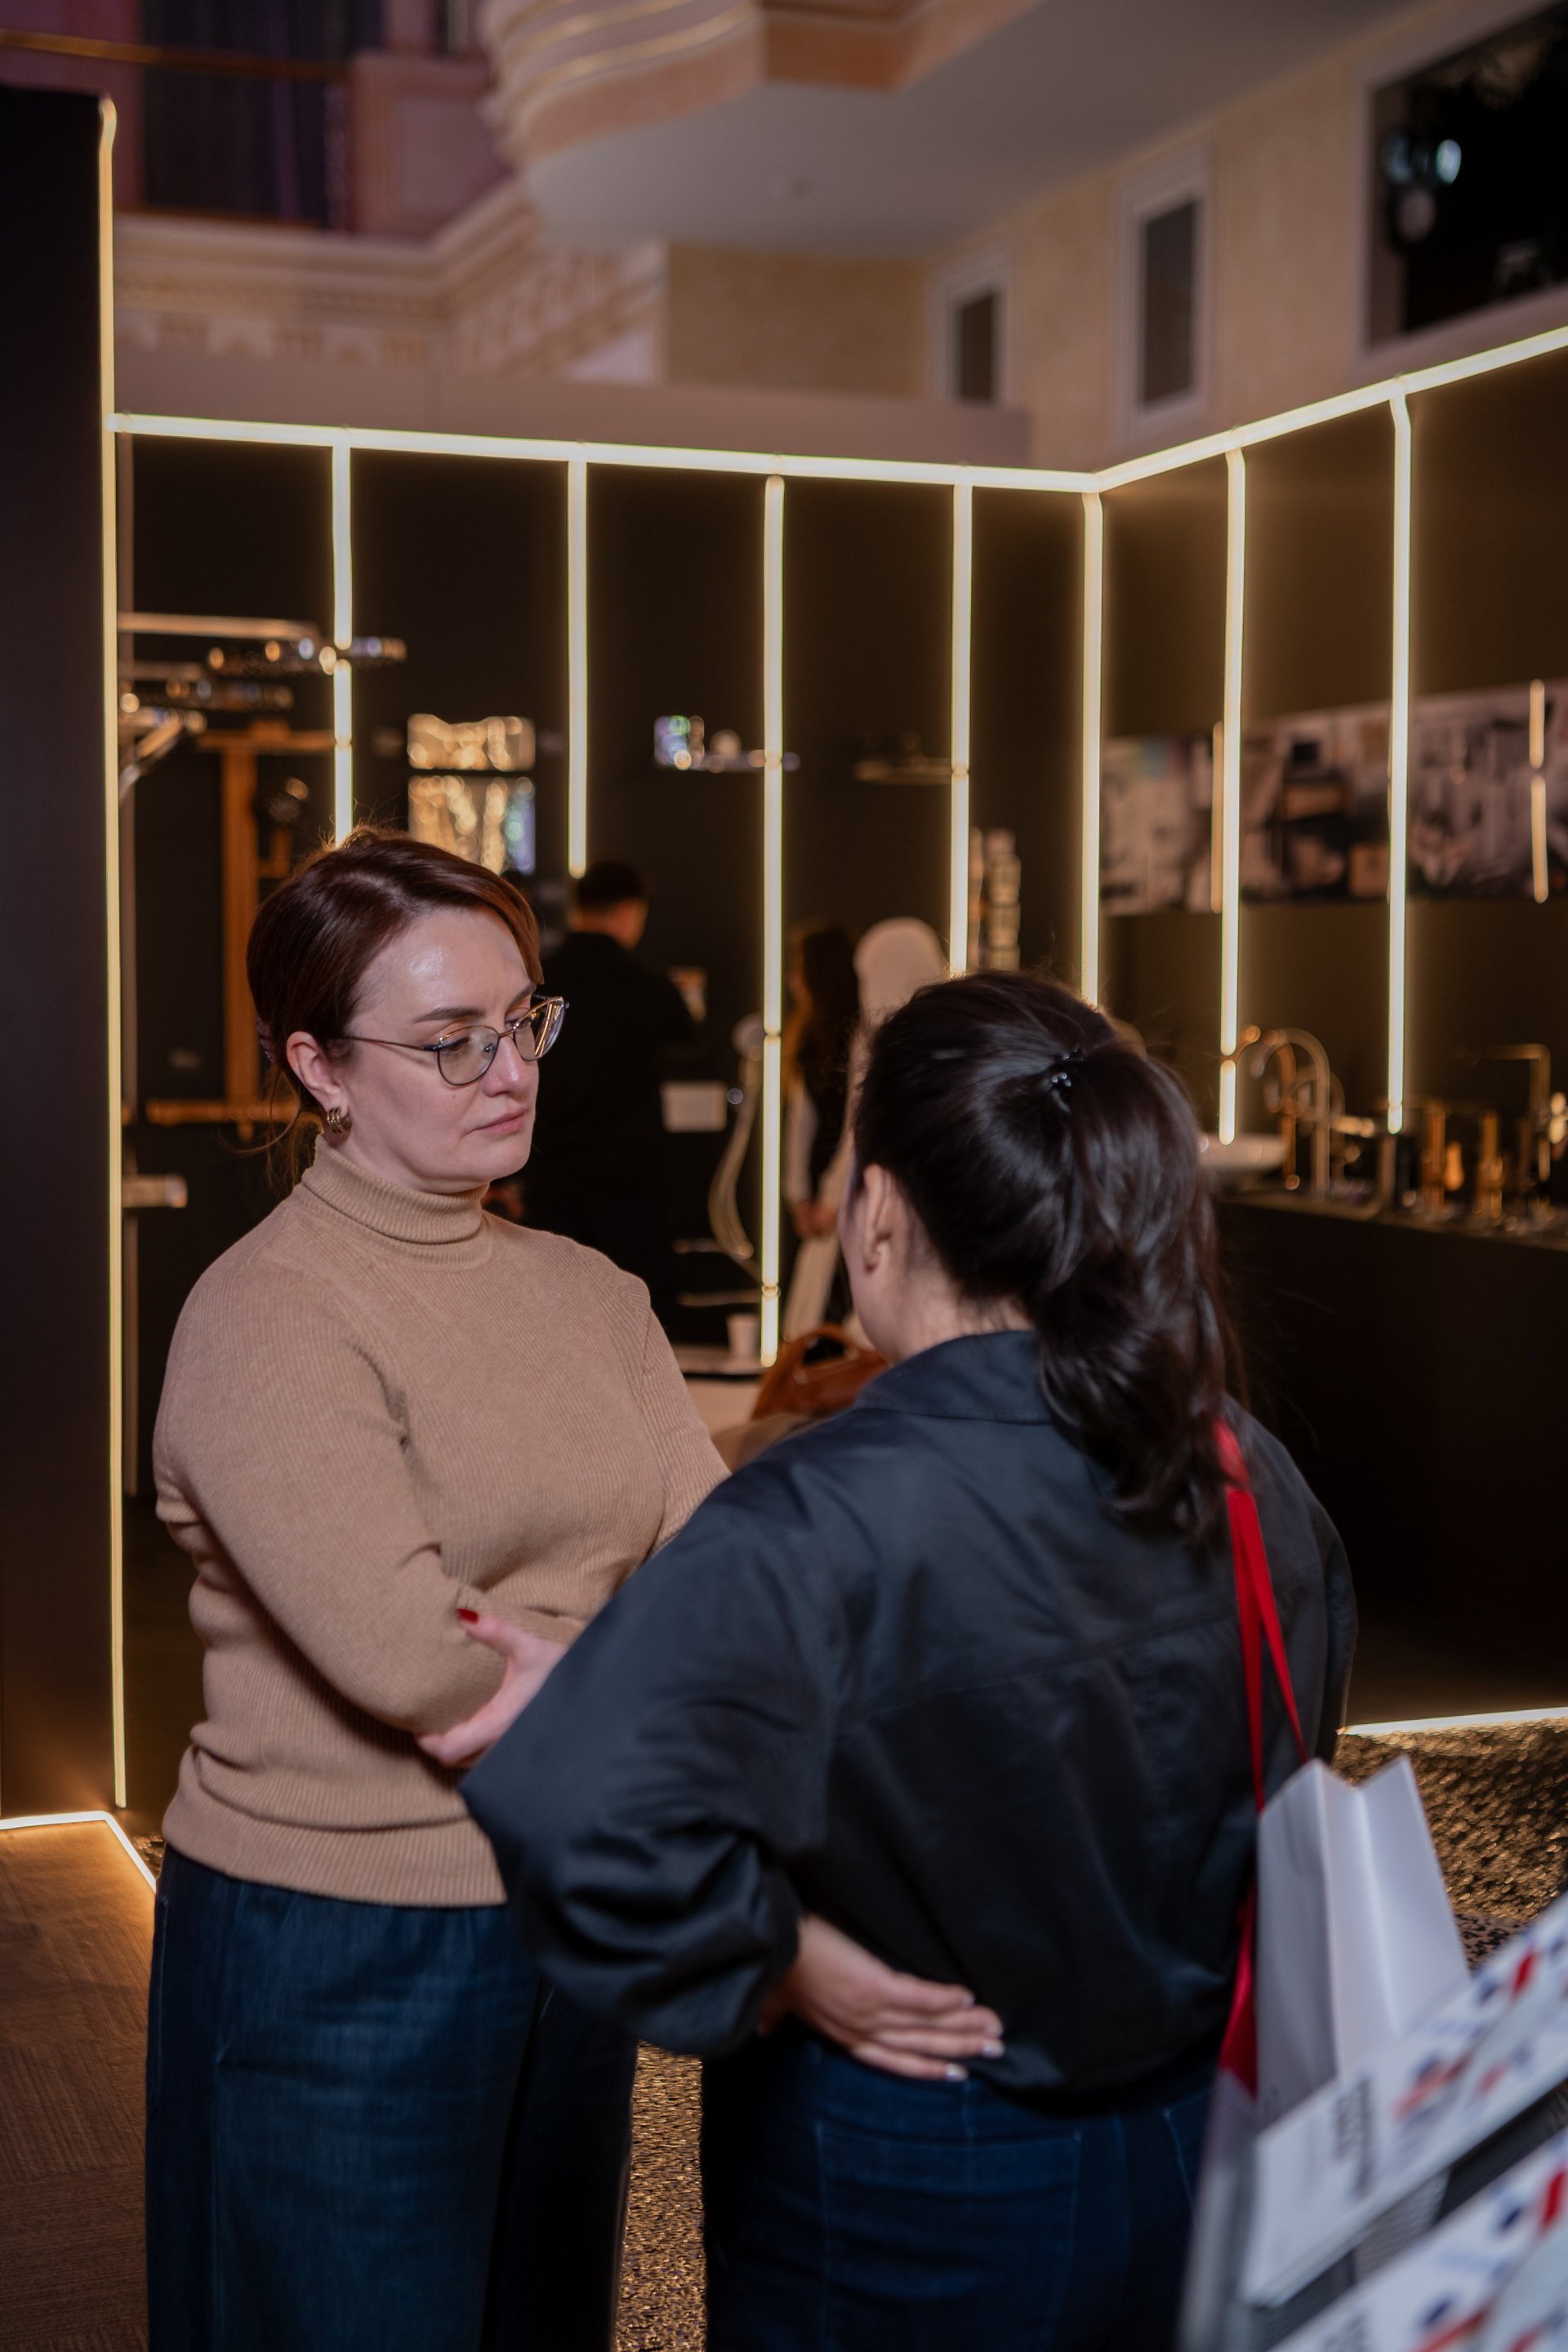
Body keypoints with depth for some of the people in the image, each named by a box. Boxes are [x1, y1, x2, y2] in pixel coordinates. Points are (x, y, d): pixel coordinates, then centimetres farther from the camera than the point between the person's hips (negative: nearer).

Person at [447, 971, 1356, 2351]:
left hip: (905, 2202, -5)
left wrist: (777, 1974, -25)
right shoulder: (1253, 1485, -7)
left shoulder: (825, 1524, -28)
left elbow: (586, 1812, -41)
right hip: (1194, 2153, 6)